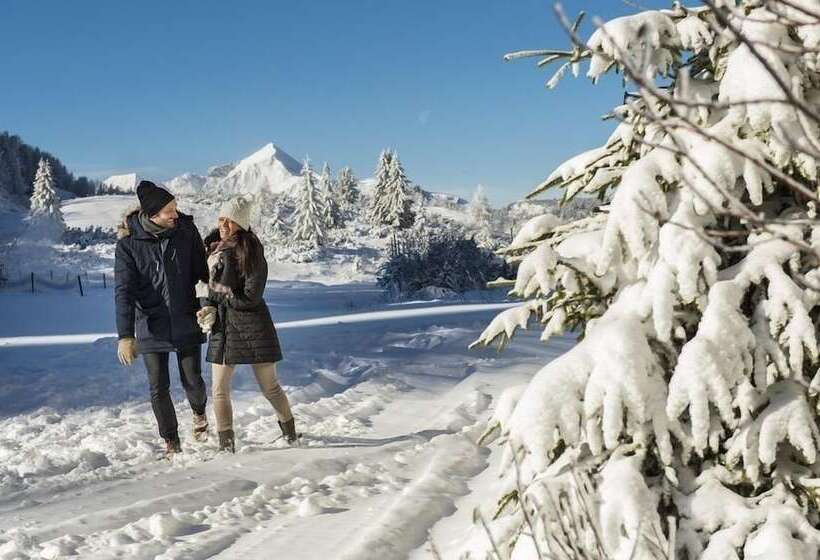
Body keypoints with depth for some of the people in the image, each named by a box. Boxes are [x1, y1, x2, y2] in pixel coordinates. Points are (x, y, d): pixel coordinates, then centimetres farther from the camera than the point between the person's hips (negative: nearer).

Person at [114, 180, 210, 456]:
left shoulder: (185, 229, -7)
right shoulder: (128, 242, -13)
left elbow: (202, 270, 4)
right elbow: (124, 290, -16)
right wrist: (125, 335, -23)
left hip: (186, 322, 1)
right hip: (151, 327, -1)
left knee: (192, 380, 4)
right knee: (159, 387, 4)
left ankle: (199, 412, 38)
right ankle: (171, 442, 22)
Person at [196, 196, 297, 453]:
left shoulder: (250, 251, -13)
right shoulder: (214, 248, 7)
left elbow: (250, 297, -17)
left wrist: (216, 294, -9)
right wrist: (210, 309, -3)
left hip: (253, 325, -6)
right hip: (222, 326, 6)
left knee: (270, 387, 4)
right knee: (220, 390, 4)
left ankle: (290, 433, 25)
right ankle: (226, 445, 14)